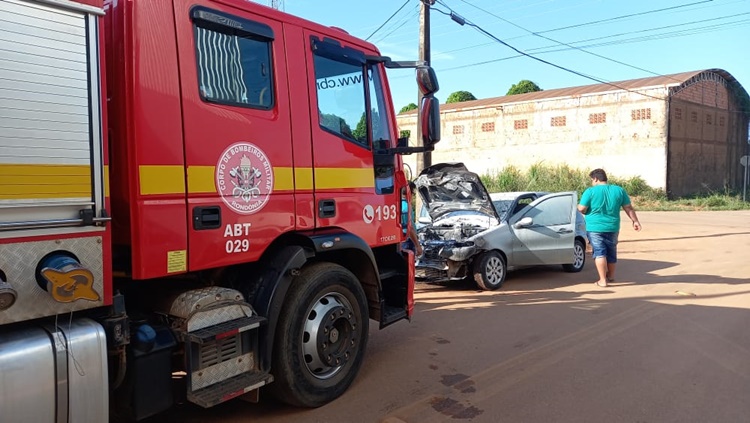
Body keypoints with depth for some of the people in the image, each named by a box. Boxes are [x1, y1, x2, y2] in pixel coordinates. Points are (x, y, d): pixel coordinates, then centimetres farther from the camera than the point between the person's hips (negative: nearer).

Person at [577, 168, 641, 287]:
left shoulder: (590, 191, -9)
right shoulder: (619, 190, 4)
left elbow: (581, 209, -13)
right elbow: (629, 208, 7)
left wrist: (588, 212, 9)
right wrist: (635, 221, 15)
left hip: (595, 227, -5)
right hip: (613, 228, 5)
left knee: (599, 252, -2)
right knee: (611, 252, 19)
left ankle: (602, 280, -8)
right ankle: (611, 276, 35)